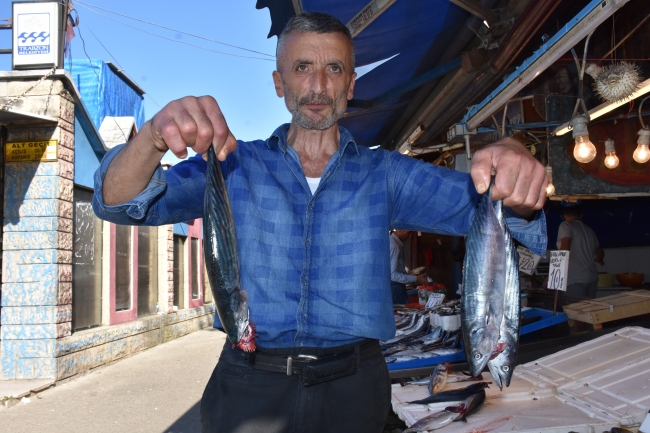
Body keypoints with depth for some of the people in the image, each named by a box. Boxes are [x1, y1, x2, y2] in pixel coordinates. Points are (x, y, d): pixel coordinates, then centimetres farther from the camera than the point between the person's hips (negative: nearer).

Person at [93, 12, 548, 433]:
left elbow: (473, 199, -5)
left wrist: (513, 158, -29)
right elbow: (121, 201, -6)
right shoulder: (235, 165, 3)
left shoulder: (384, 174, 6)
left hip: (352, 392, 1)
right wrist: (153, 138, -29)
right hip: (250, 387, 0)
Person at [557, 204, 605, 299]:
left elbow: (564, 250, -15)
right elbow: (600, 254, 29)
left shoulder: (566, 225, -2)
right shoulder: (589, 230, 17)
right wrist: (598, 260, 51)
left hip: (575, 280, -7)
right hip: (592, 278, 7)